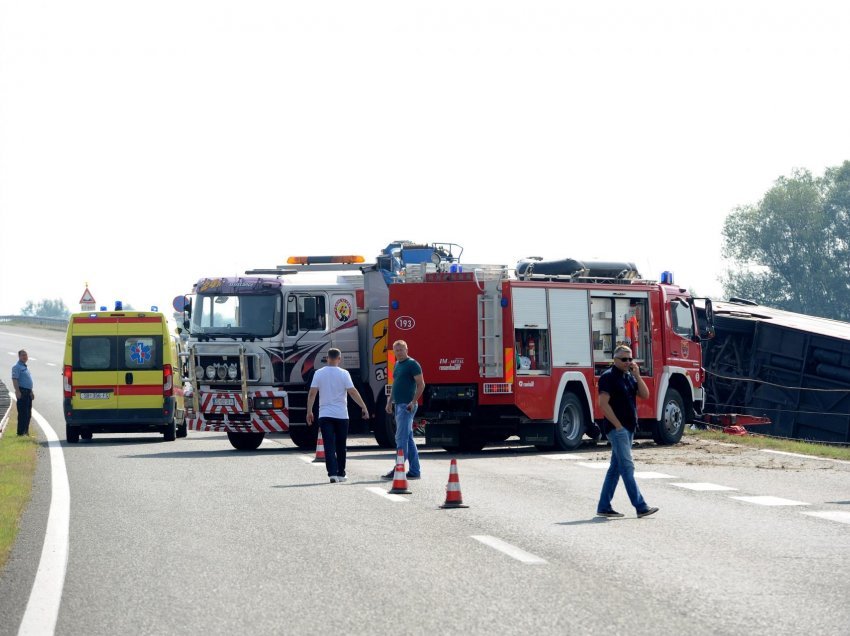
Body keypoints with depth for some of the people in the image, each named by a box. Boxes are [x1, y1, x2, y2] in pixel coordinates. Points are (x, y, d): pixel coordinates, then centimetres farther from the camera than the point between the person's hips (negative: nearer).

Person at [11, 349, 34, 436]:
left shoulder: (25, 367, 21)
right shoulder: (17, 367, -8)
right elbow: (14, 379, -17)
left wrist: (31, 392, 26)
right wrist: (17, 391, -26)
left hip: (28, 392, 9)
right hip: (22, 392, -9)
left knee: (28, 413, 11)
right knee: (23, 413, -10)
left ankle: (26, 431, 17)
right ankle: (21, 432, -10)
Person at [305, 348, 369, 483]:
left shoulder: (319, 373, 0)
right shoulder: (343, 374, -6)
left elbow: (312, 393, -2)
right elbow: (352, 392, -10)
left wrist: (309, 411, 5)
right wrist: (364, 407, -4)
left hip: (325, 415, 1)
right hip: (341, 415, -1)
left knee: (329, 445, -4)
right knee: (340, 446, 12)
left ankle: (332, 473, -17)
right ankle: (341, 474, 18)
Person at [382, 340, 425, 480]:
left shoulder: (412, 364, -9)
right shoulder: (397, 365, 17)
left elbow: (421, 384, -13)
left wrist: (413, 402, -19)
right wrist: (390, 402, 21)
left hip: (407, 405, -9)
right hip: (398, 405, 9)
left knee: (401, 438, -11)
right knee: (408, 439, 10)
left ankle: (398, 470, -11)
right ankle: (415, 471, 12)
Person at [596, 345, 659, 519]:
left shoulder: (630, 377, 15)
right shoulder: (609, 377, -9)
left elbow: (645, 395, 8)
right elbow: (603, 403, -15)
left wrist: (637, 375, -3)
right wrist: (618, 425, -17)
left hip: (628, 429, 9)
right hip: (617, 428, -9)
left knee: (616, 468, 10)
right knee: (627, 466, -10)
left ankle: (604, 507, 14)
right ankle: (640, 507, -14)